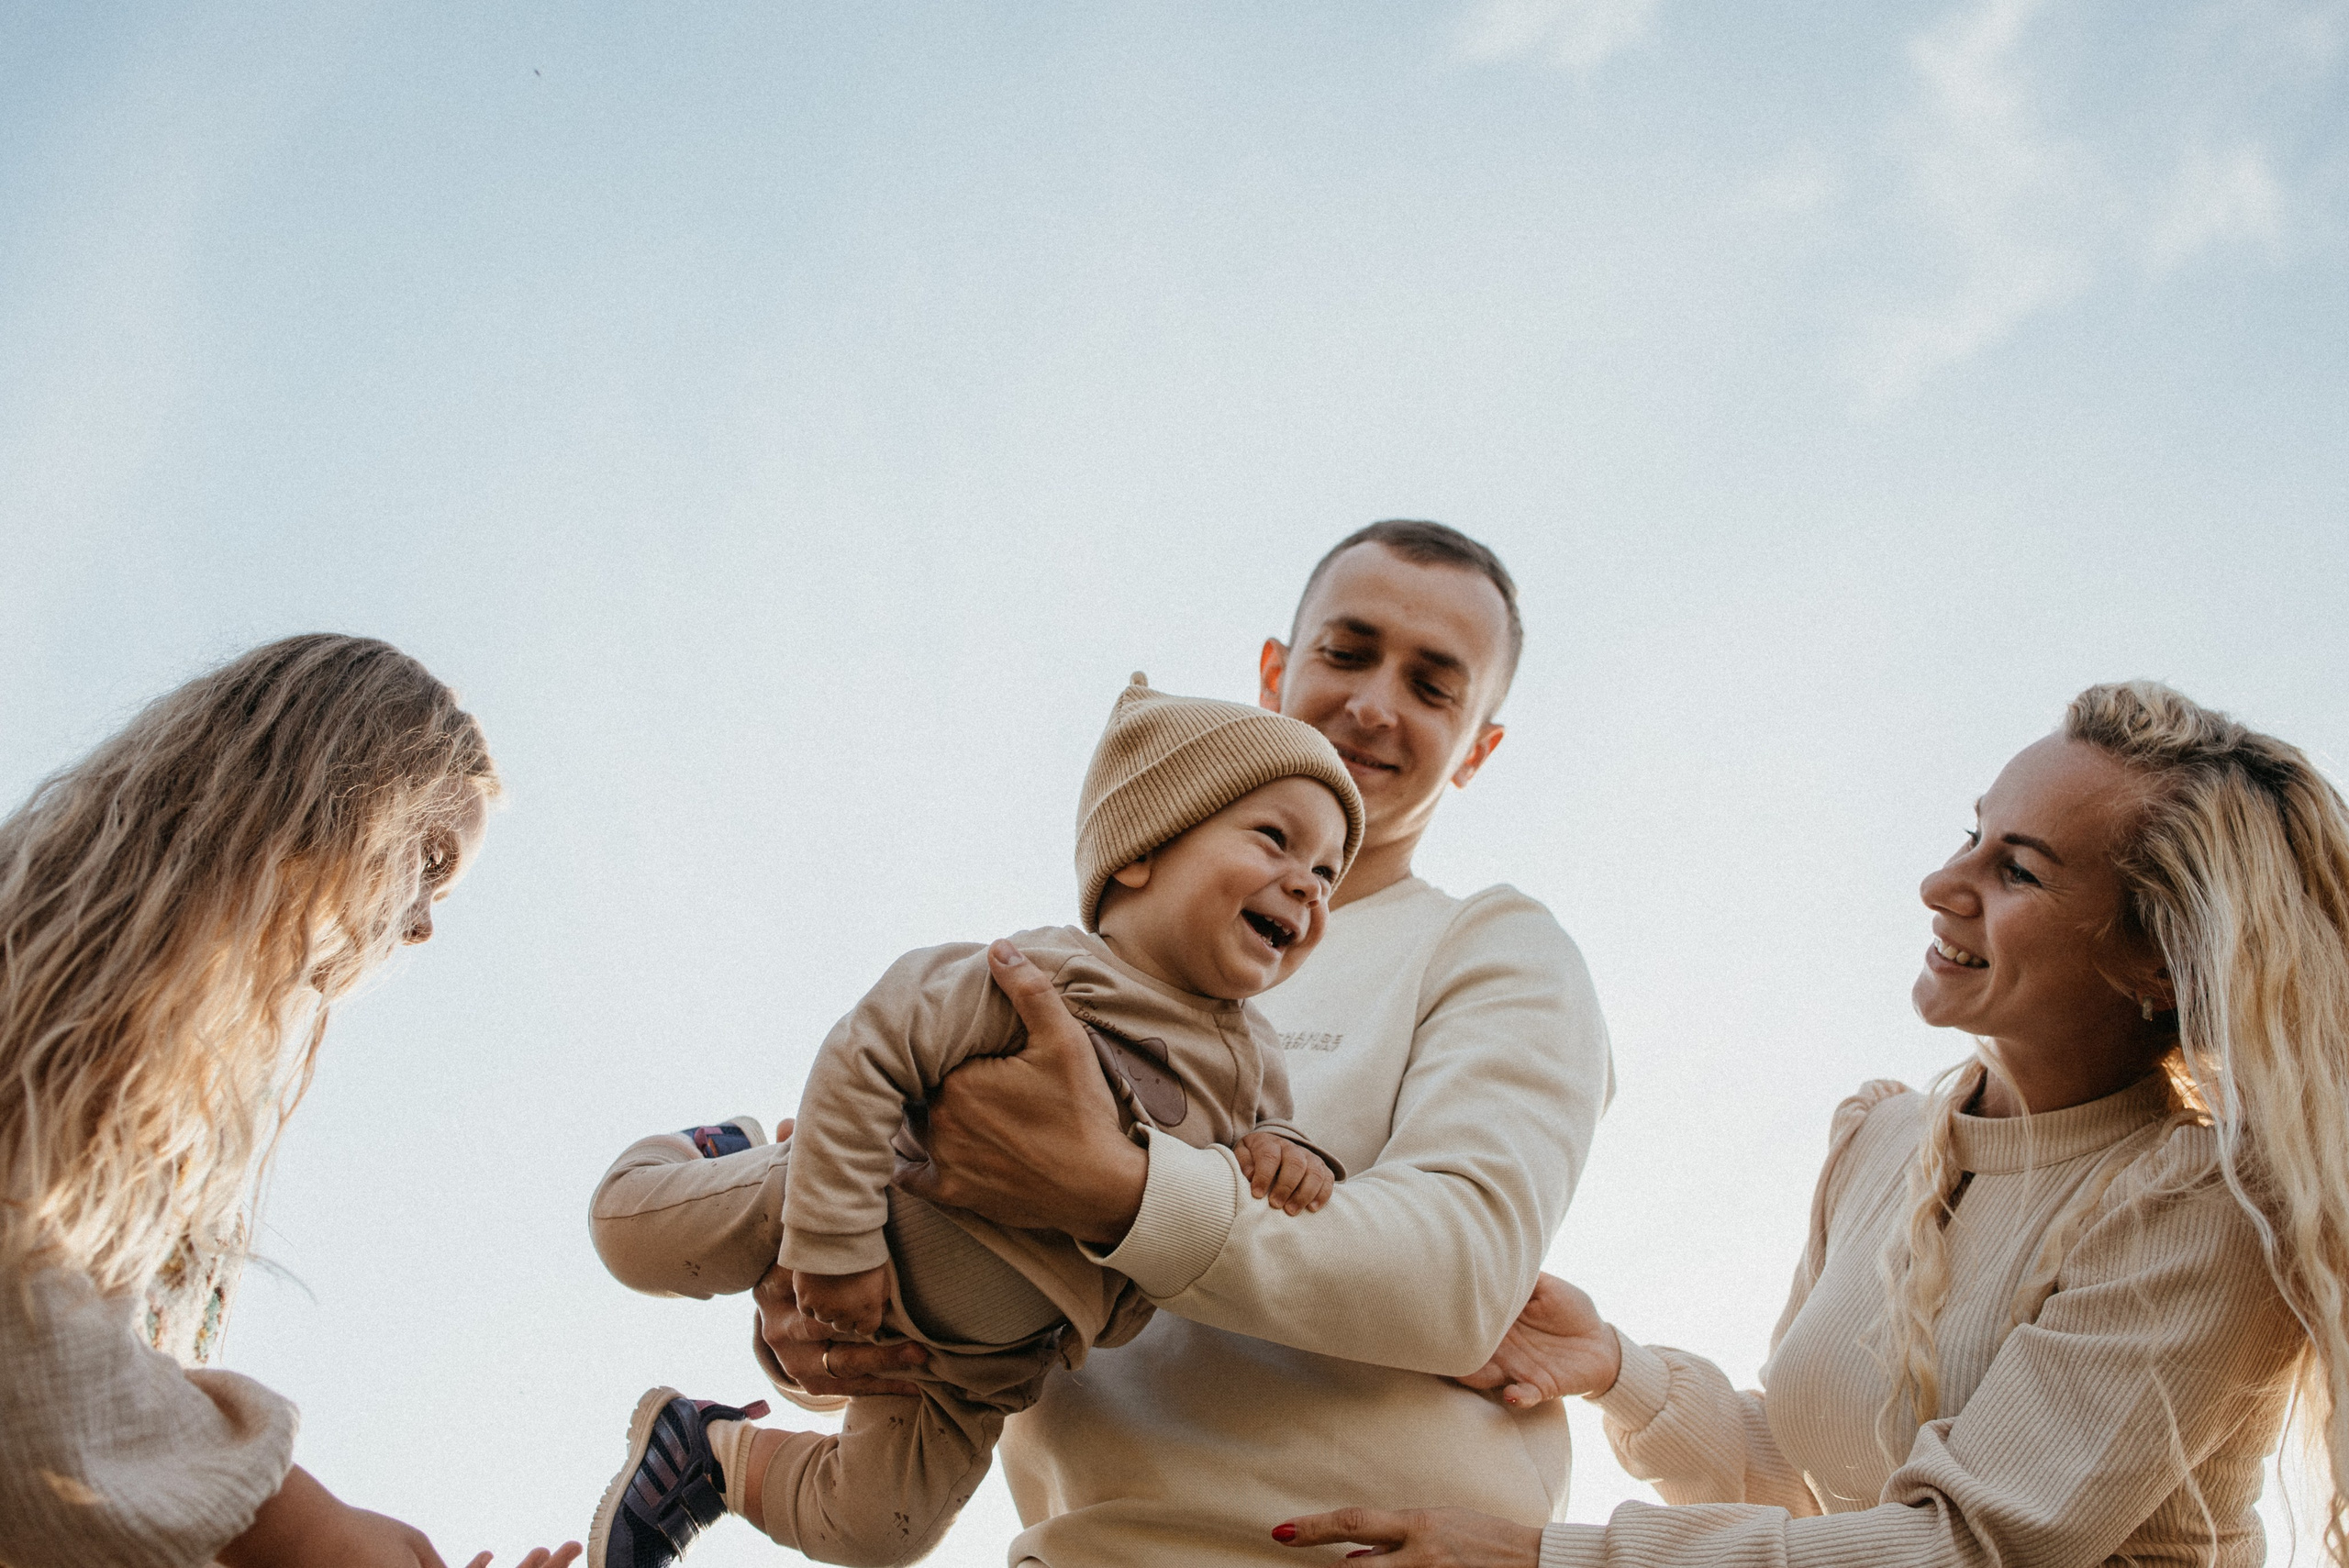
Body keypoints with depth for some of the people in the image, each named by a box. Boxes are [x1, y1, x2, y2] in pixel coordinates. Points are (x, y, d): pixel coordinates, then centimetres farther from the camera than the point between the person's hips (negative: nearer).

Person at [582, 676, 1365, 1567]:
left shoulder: (1249, 1059, -10)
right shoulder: (1042, 978, -30)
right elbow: (867, 1055, -29)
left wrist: (1277, 1154, -18)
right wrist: (835, 1239, -30)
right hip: (896, 1235, -5)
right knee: (634, 1225, -6)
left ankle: (717, 1457, 31)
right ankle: (734, 1161, 28)